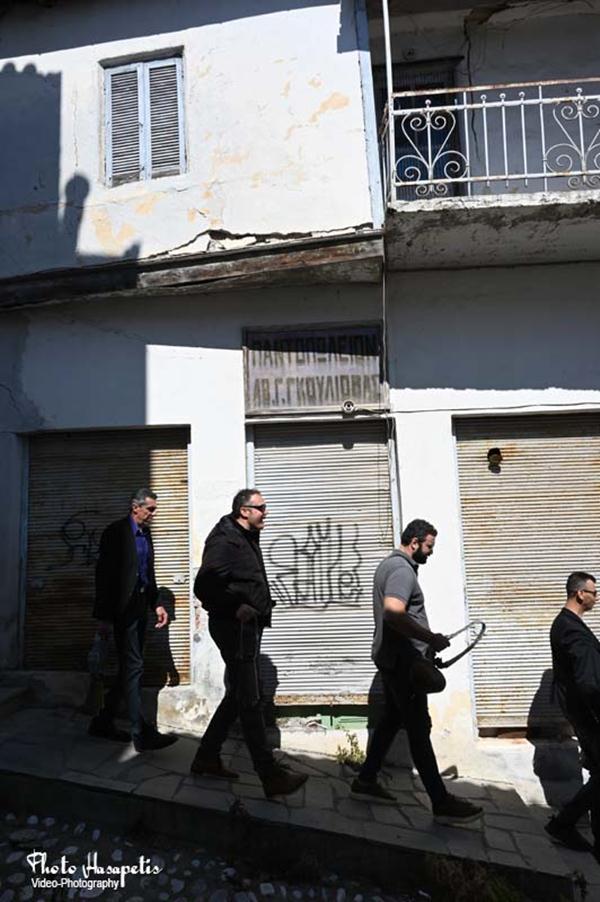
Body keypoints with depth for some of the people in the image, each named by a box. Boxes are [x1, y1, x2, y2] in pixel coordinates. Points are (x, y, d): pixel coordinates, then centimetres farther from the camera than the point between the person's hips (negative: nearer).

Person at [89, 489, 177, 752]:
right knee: (133, 667, -6)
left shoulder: (145, 533, 13)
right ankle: (141, 733, -1)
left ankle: (104, 722, 27)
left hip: (140, 608, 8)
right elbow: (103, 575, -13)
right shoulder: (116, 532, -11)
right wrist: (104, 617, -14)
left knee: (128, 668, 13)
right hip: (123, 609, -8)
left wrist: (156, 604, 11)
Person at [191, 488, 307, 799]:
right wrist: (236, 608, -18)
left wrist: (260, 605, 12)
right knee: (250, 702, -2)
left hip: (248, 627, 10)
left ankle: (207, 758, 30)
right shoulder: (225, 540, -17)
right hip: (235, 628, -10)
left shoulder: (248, 538, 13)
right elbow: (204, 586, -26)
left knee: (236, 697, 17)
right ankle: (271, 777, 7)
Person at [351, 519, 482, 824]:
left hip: (392, 657, 10)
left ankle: (366, 781, 25)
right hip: (403, 660, -10)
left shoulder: (390, 564, 14)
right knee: (419, 729, -2)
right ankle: (441, 803, 8)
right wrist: (430, 638, -27)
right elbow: (393, 614, -35)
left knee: (391, 719, 17)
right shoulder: (402, 569, -19)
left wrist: (426, 639, 23)